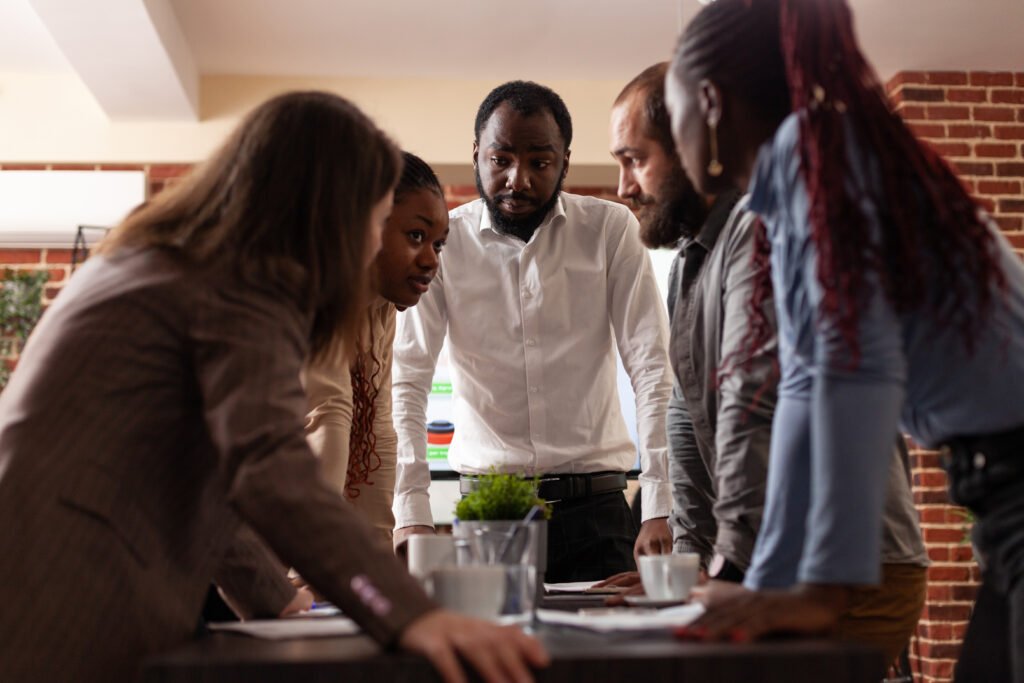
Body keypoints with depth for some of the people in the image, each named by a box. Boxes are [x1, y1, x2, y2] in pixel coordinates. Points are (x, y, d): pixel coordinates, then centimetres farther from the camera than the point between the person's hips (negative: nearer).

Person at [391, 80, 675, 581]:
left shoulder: (610, 229, 1)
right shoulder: (441, 242, 0)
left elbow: (653, 369, -4)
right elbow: (407, 380, -5)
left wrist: (660, 510, -13)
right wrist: (411, 515, -16)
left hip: (596, 507, 0)